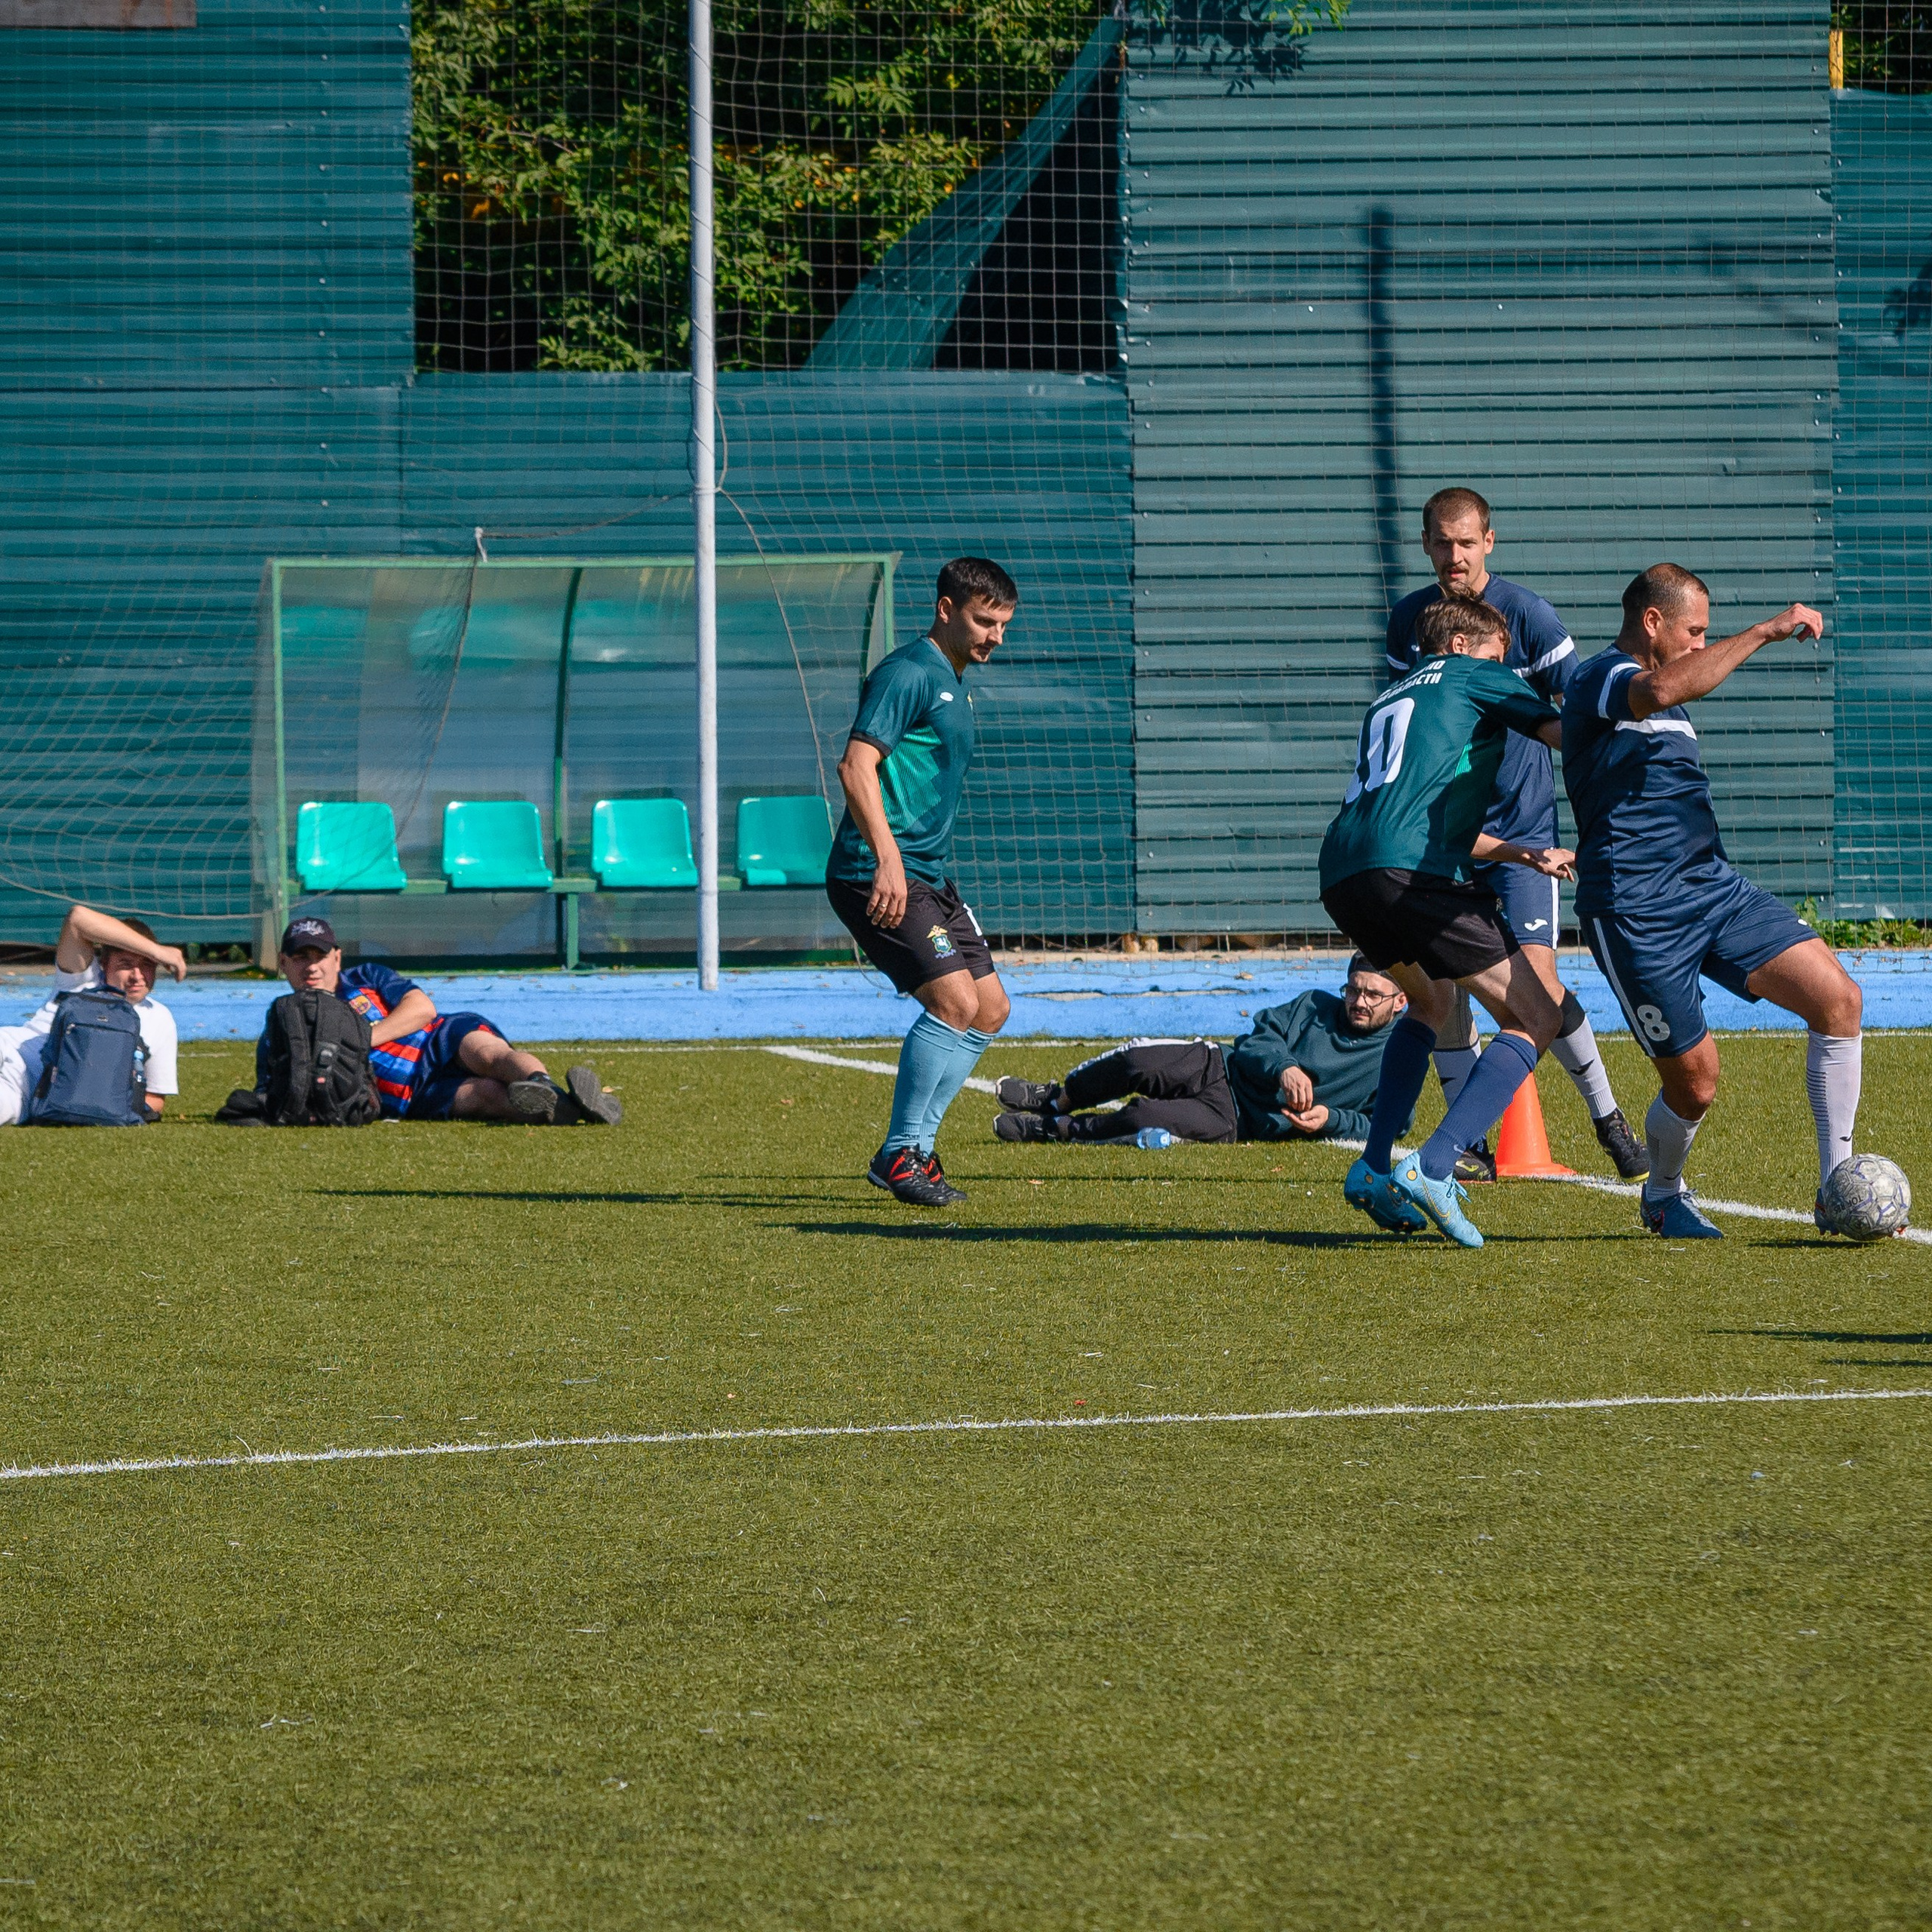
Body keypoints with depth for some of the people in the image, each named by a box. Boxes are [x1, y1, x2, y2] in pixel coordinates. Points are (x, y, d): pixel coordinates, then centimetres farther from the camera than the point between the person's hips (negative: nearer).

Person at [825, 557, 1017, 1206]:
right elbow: (856, 766, -21)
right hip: (877, 876, -10)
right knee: (955, 999, -18)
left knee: (991, 1009, 9)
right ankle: (901, 1156, -9)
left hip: (927, 879, 10)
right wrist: (887, 858, -30)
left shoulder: (954, 687, 20)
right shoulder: (909, 674, -11)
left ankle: (913, 1148, 12)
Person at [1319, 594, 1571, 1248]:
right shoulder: (1470, 675, 15)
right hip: (1411, 870, -8)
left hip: (1341, 875, 8)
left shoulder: (1389, 700, 35)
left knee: (1432, 1001, 34)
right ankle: (1431, 1168, -19)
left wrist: (1524, 855, 49)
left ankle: (1373, 1169, 20)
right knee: (1535, 1019, -1)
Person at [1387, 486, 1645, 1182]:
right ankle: (1470, 1146, 6)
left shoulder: (1526, 613, -9)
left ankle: (1608, 1117, 5)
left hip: (1521, 825, -4)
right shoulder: (1410, 619, 4)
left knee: (1536, 979, -13)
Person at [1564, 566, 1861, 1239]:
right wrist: (1764, 632, -33)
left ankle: (1836, 1192, -3)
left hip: (1710, 883, 9)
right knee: (1693, 1082, -6)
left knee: (1838, 999, -8)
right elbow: (1663, 690, -35)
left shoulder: (1645, 690, 21)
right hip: (1637, 913, -9)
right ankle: (1663, 1197, 27)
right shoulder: (1603, 678, -11)